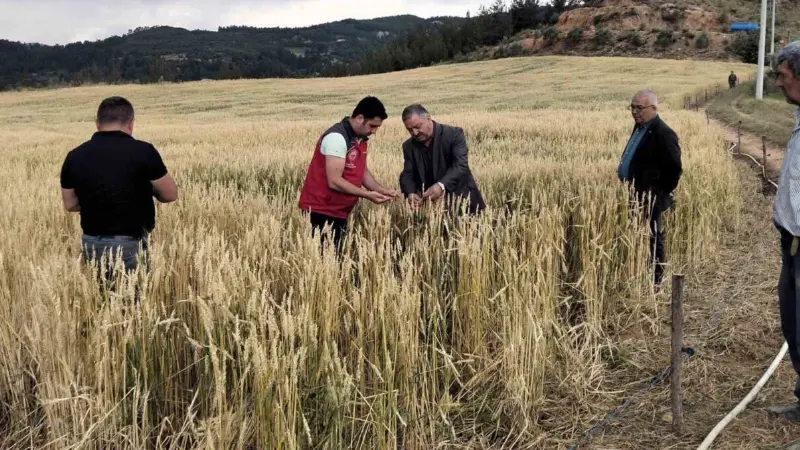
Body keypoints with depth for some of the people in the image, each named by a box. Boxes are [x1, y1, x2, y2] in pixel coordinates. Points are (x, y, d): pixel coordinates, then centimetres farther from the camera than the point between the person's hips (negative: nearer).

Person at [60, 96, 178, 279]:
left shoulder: (74, 157, 1)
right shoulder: (143, 151, -12)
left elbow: (70, 204, 12)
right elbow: (170, 194, -2)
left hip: (91, 243, 5)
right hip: (130, 244, -4)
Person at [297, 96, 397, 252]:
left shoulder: (360, 138, 8)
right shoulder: (337, 137, -20)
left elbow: (362, 171, 16)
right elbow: (334, 182, -23)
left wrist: (382, 190, 1)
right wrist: (367, 195, -20)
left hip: (340, 212, 9)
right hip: (321, 211, -8)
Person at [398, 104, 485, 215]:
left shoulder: (454, 134, -10)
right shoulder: (409, 146, 4)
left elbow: (460, 165, -21)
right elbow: (407, 174, 1)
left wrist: (441, 185, -36)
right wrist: (410, 193, -22)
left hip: (461, 198, -3)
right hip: (431, 204, 3)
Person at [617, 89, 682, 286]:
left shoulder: (663, 134, -19)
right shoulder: (640, 127, 10)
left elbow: (674, 170, -19)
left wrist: (658, 196, -15)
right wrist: (631, 190, 15)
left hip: (650, 200, -9)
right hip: (637, 196, 9)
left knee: (652, 239, 1)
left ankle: (655, 282, 12)